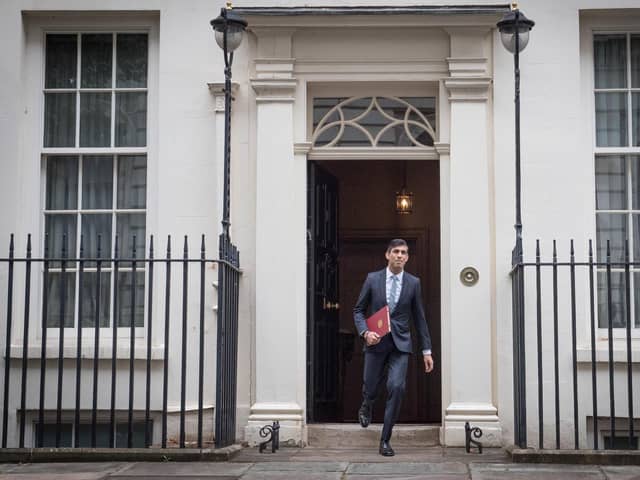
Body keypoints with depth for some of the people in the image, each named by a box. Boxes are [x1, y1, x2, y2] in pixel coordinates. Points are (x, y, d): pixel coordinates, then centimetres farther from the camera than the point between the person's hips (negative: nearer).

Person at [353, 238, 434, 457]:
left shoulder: (413, 283, 3)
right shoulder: (372, 279, 1)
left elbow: (419, 317, 8)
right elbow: (358, 310, 6)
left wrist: (427, 350, 6)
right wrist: (365, 332, -12)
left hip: (400, 343, 0)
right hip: (376, 341, 0)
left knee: (396, 387, -15)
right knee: (371, 387, 9)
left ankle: (385, 439, -3)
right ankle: (366, 406, 49)